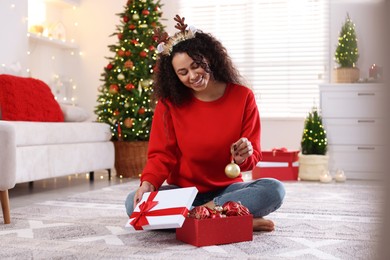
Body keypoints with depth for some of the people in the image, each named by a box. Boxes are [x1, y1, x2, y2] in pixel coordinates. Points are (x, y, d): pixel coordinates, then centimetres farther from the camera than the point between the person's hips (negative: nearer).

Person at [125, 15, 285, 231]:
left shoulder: (243, 97, -3)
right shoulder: (169, 103, -3)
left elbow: (253, 155, -3)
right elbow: (162, 154, -4)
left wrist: (243, 157, -27)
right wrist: (148, 184, -24)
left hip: (227, 190, -1)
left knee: (274, 189, -28)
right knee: (134, 203, -28)